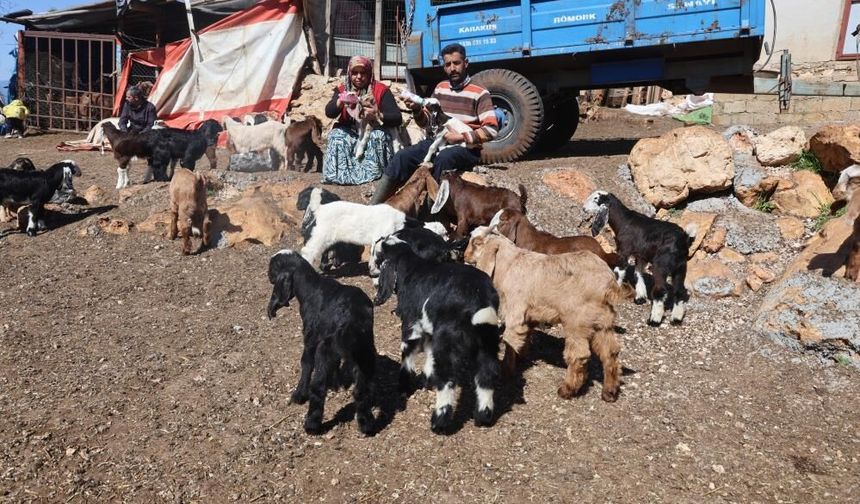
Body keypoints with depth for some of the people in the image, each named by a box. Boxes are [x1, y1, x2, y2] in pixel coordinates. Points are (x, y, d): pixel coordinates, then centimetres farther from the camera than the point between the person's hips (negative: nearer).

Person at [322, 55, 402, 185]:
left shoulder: (381, 90, -5)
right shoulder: (342, 89, 3)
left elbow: (397, 118, -13)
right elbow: (329, 113, -12)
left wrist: (378, 116, -34)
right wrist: (341, 101, -34)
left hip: (372, 131, -2)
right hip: (349, 132, 2)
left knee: (379, 136, -34)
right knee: (336, 136, -28)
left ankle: (372, 173, -33)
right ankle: (340, 174, -29)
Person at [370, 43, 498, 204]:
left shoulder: (480, 93, -3)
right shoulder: (440, 88, 14)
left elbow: (491, 130, -10)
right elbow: (426, 121, 17)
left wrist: (462, 137, -18)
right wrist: (417, 110, -4)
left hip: (467, 147, -4)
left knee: (444, 158, -40)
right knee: (403, 156, -21)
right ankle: (372, 209, -25)